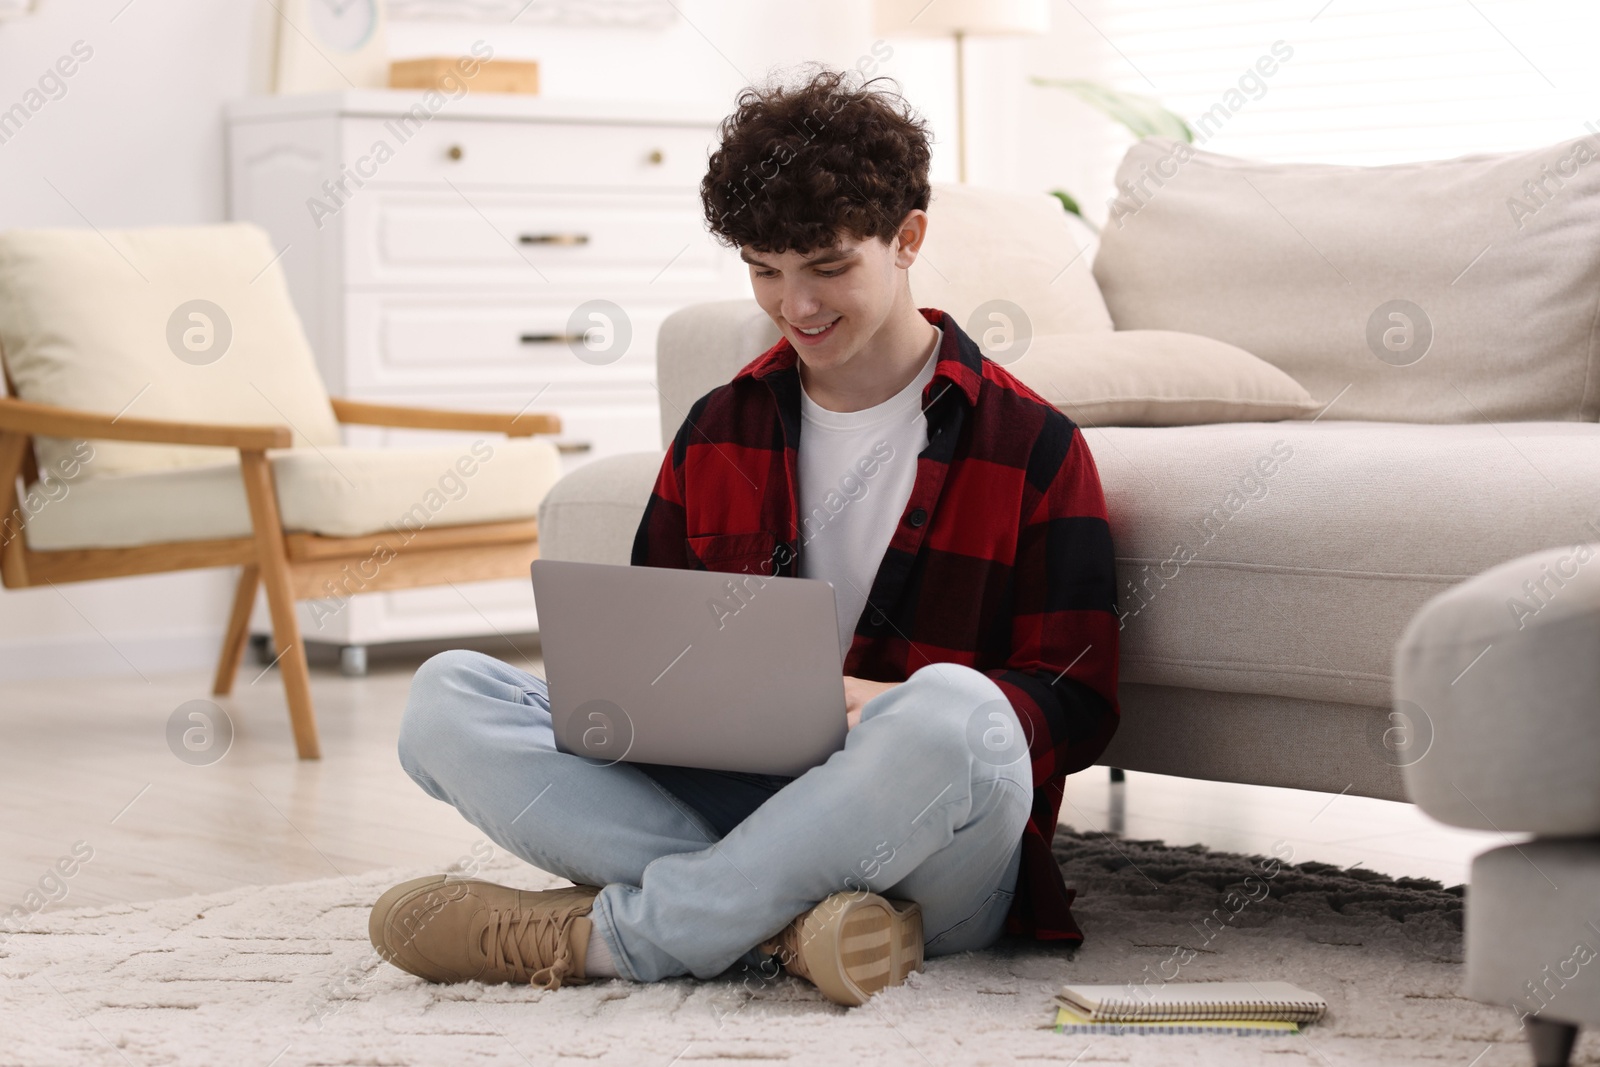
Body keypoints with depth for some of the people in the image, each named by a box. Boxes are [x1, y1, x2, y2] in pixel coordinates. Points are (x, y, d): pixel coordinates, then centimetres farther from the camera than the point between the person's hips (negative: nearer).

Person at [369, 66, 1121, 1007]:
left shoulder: (1031, 446, 3)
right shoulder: (718, 431, 17)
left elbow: (1078, 708, -1)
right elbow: (652, 644, 22)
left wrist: (891, 707, -20)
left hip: (927, 861, -4)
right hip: (728, 803, 4)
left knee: (953, 712, -40)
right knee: (448, 698, -15)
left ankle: (604, 936, -27)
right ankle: (783, 921, -32)